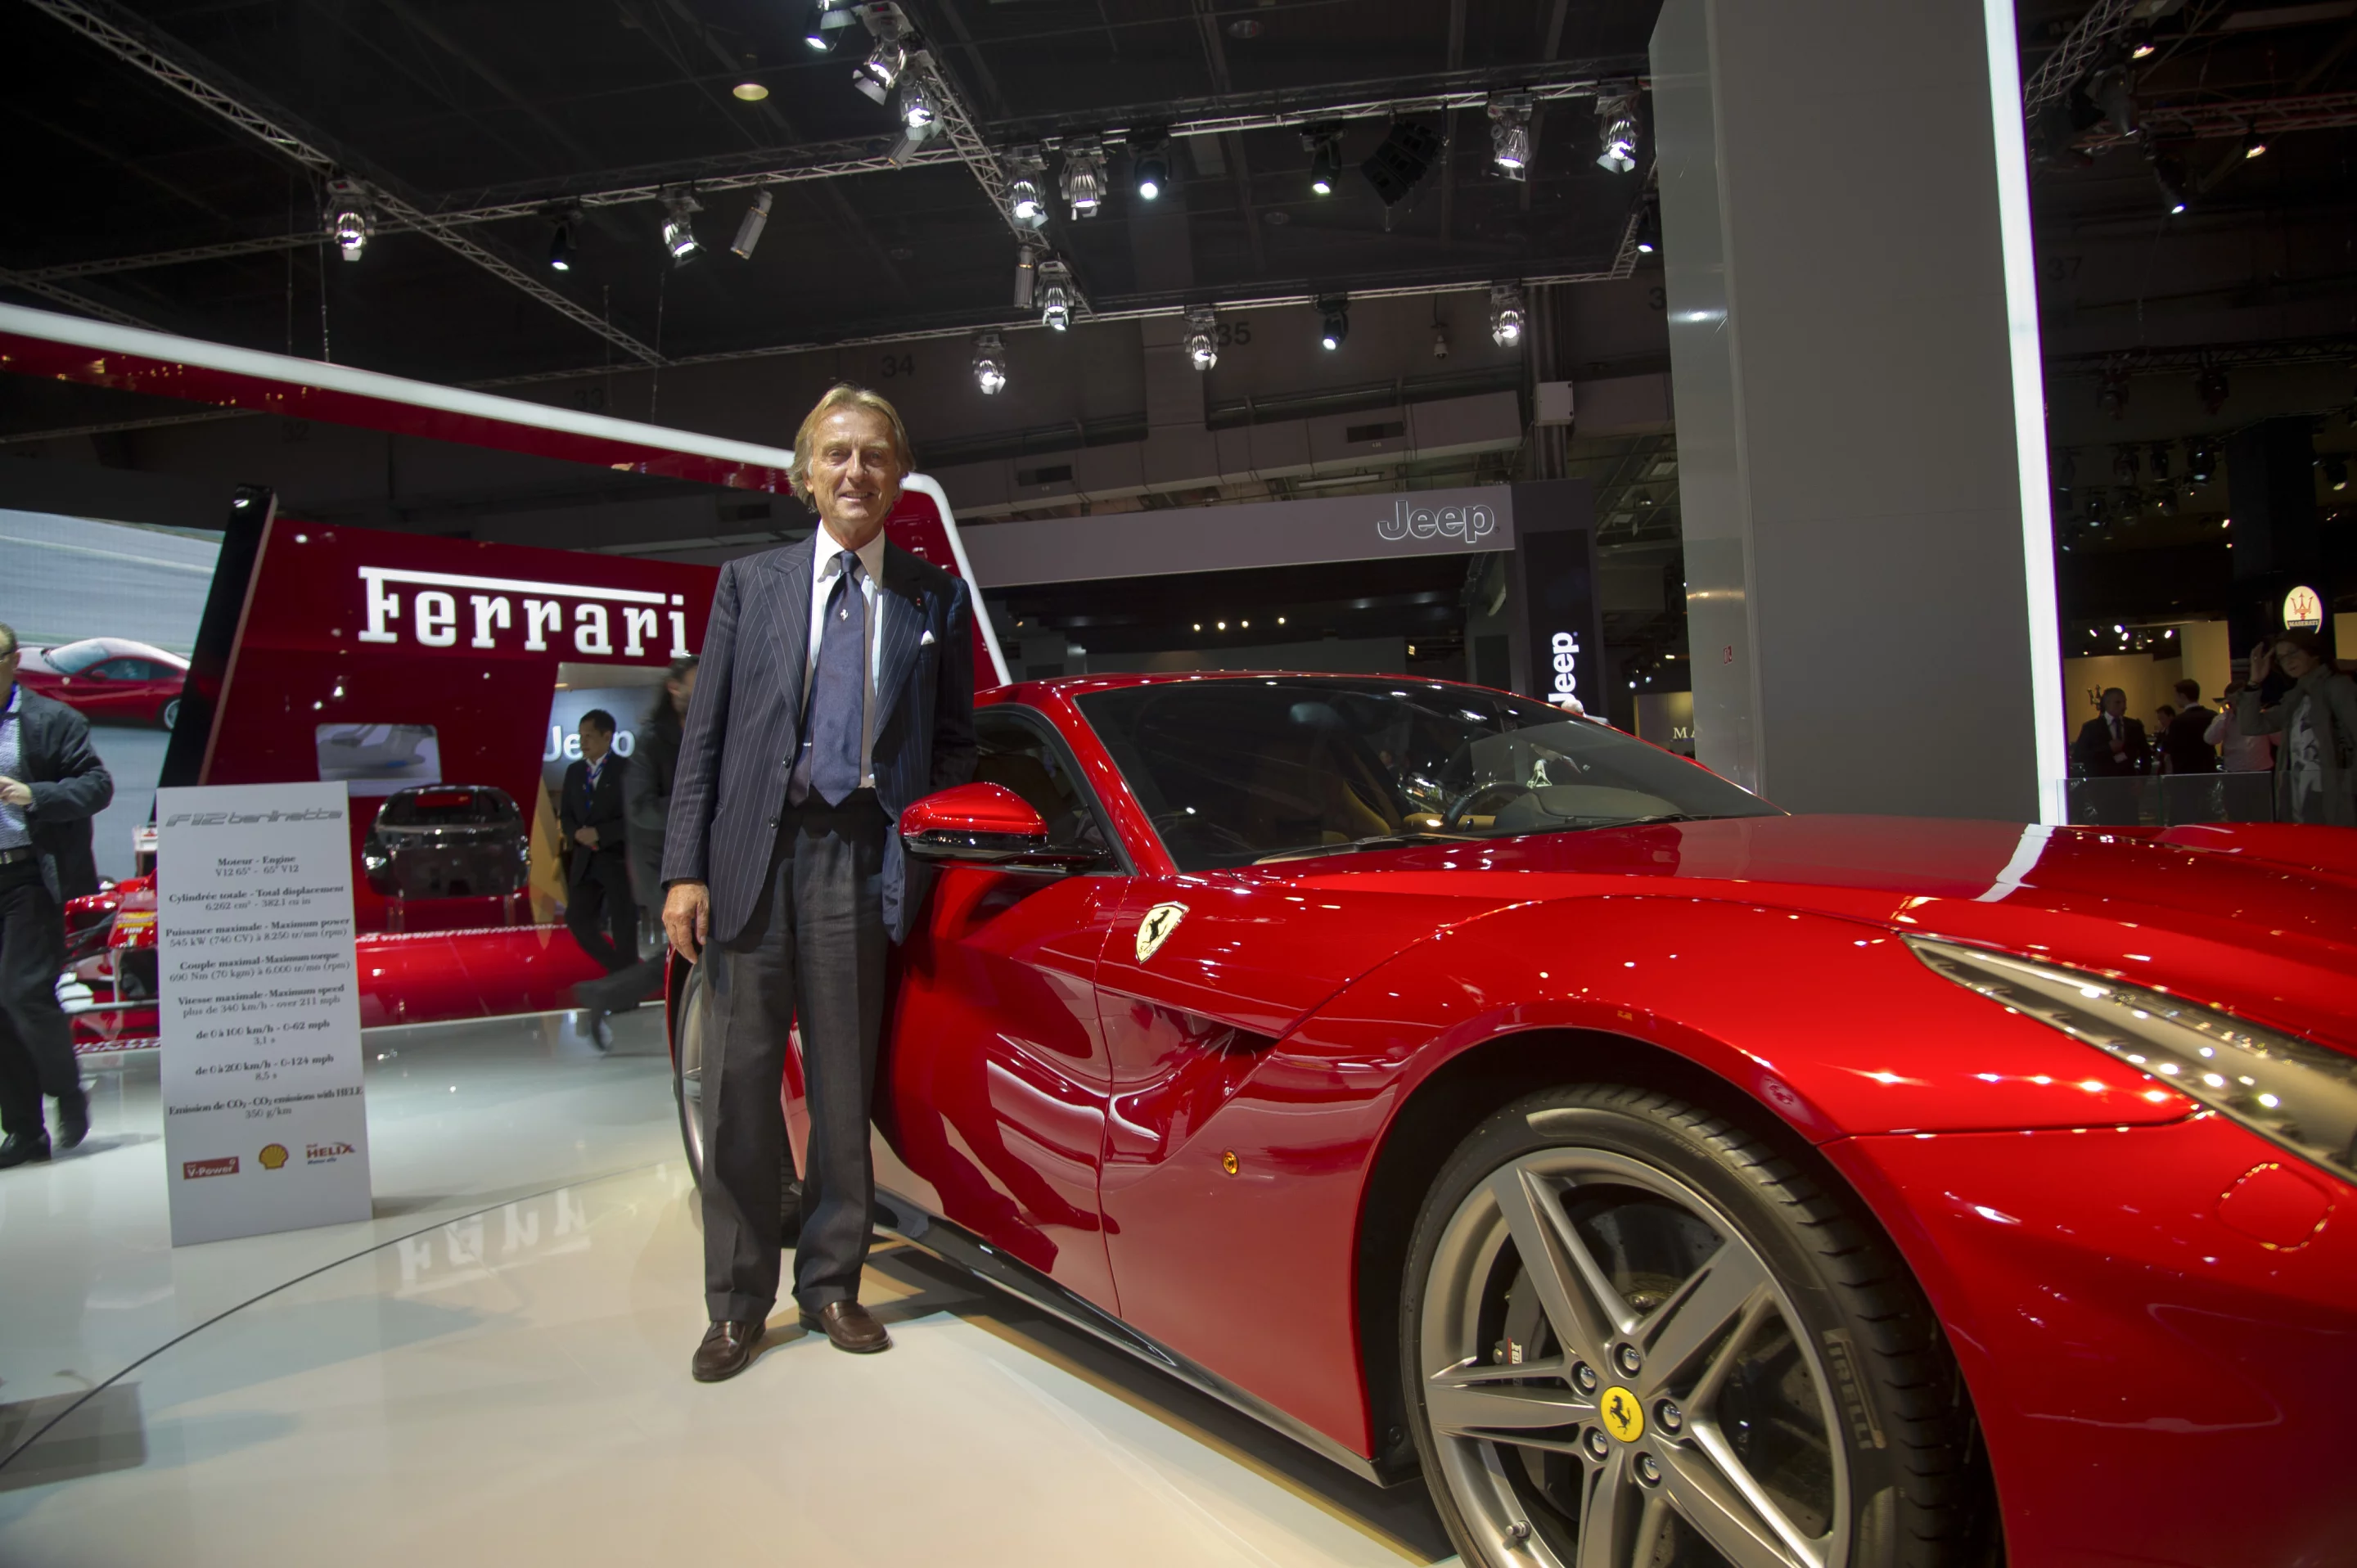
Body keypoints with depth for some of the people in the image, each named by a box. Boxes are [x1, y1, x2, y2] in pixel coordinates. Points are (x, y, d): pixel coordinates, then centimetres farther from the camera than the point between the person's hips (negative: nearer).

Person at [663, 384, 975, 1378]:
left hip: (862, 857, 0)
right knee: (741, 1083, 5)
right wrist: (685, 870, -2)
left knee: (845, 1084, 7)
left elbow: (954, 744, 12)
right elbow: (705, 734, 6)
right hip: (753, 852, 1)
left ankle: (831, 1285, 22)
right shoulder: (750, 584, 11)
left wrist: (923, 848, -4)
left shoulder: (936, 600, 10)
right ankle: (738, 1303, 17)